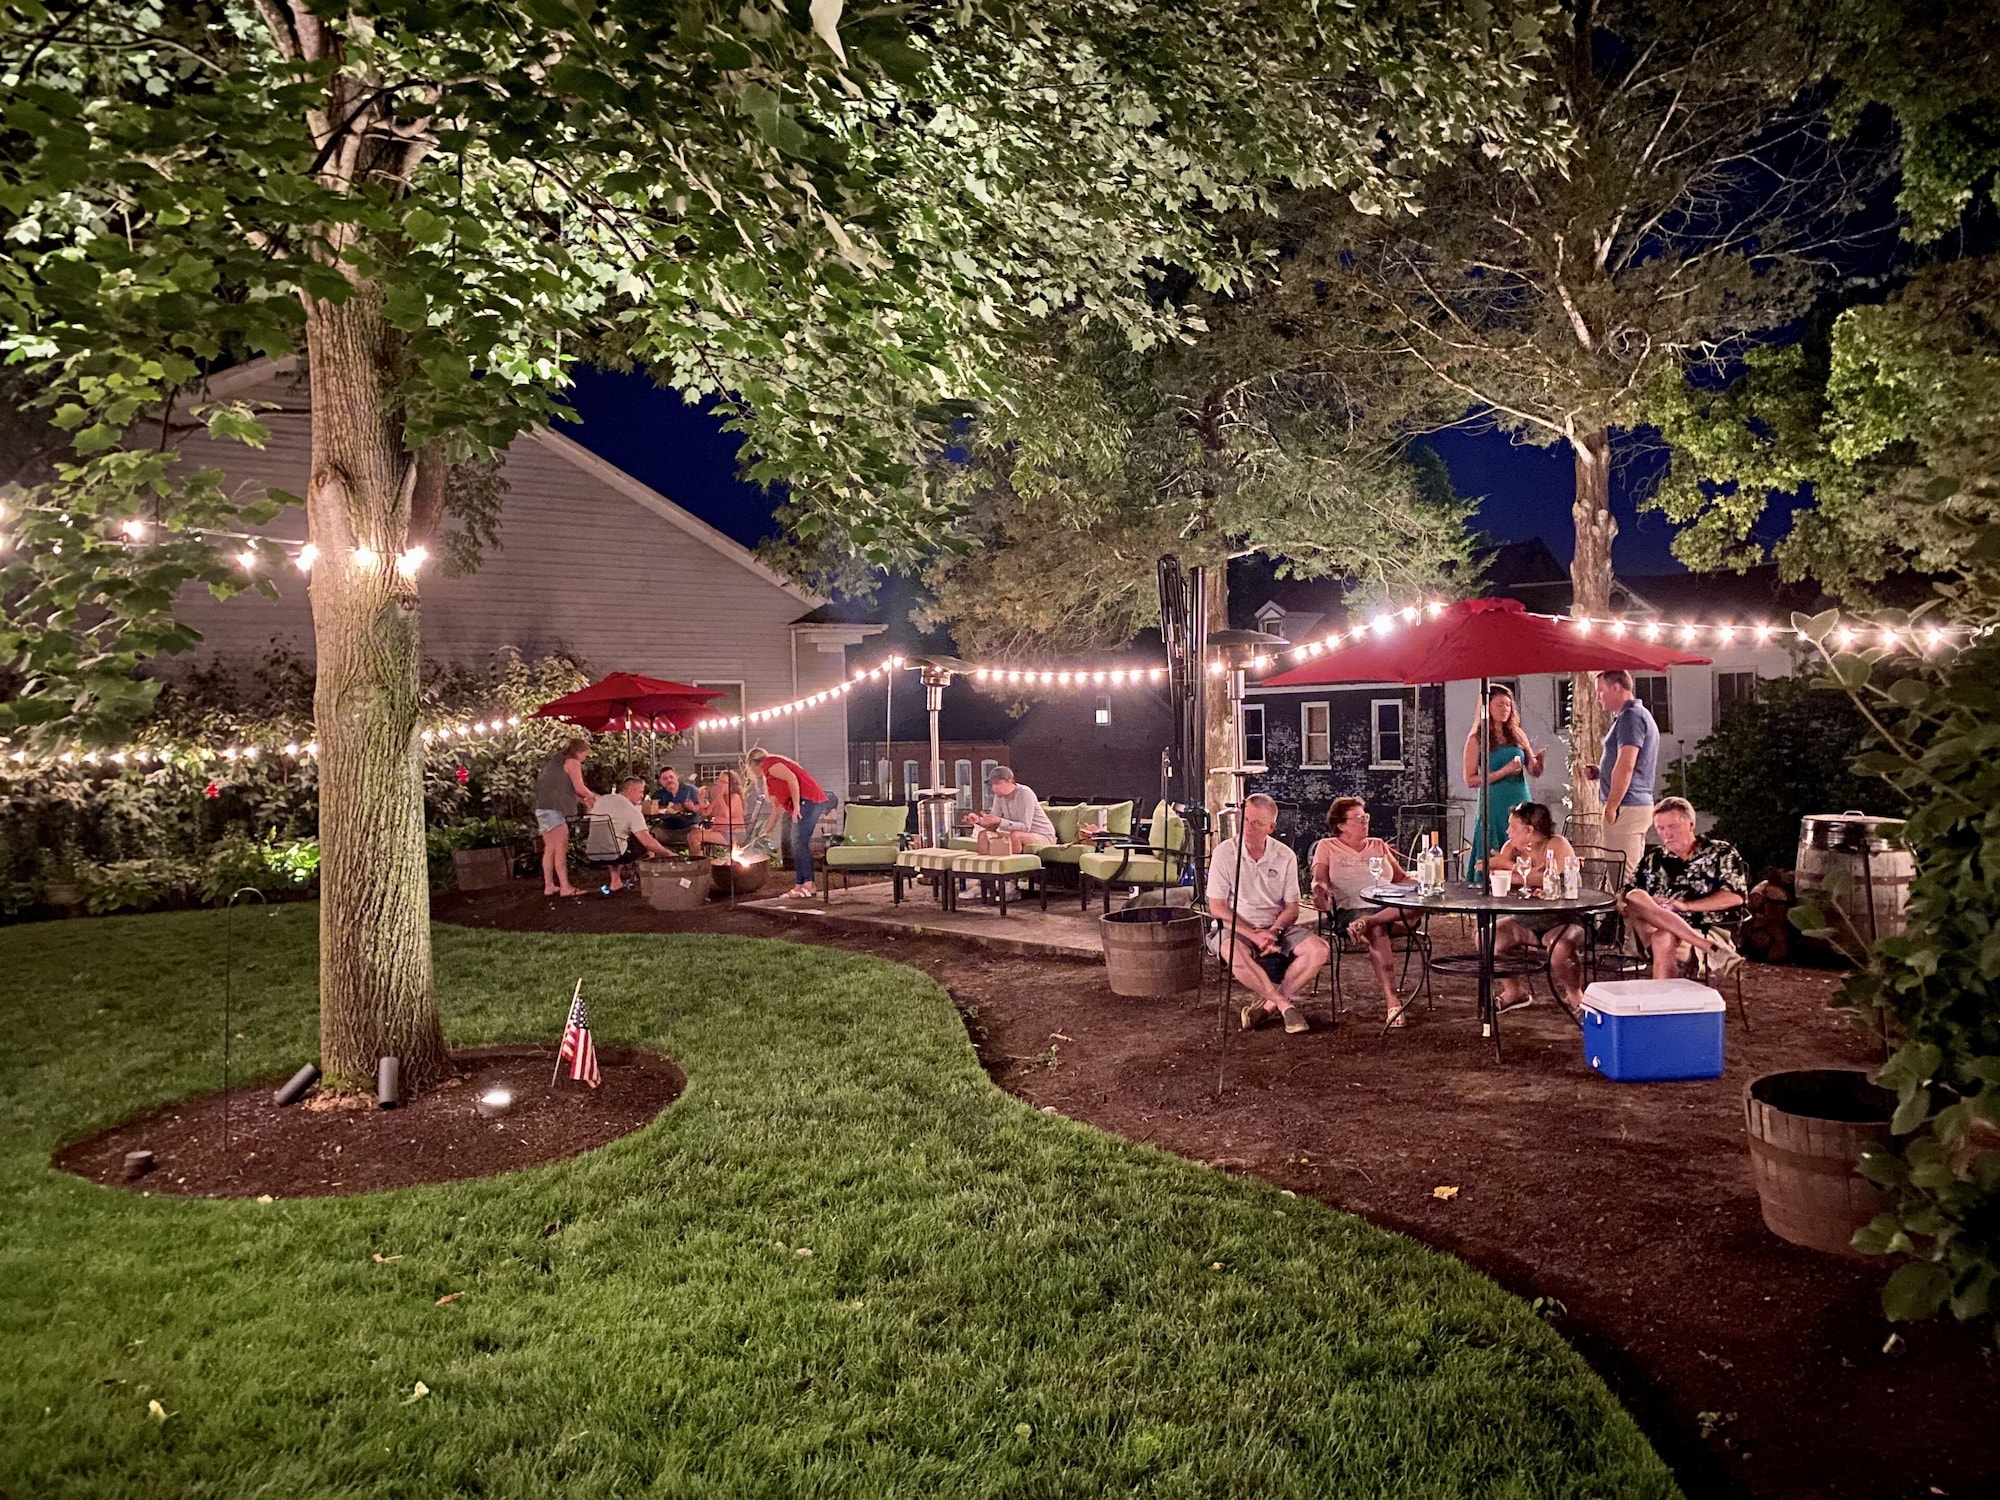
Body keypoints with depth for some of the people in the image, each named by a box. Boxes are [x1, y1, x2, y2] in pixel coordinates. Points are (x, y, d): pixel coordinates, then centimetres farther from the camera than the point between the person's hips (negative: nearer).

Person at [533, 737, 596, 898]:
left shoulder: (556, 760, 22)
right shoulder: (572, 762, -5)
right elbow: (579, 788, -9)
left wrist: (582, 800, 22)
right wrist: (592, 797, 10)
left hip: (543, 808, 9)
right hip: (553, 809, -9)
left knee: (550, 849, 11)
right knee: (561, 848, -10)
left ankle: (549, 886, 12)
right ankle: (565, 887, -13)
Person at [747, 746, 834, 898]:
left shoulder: (769, 763, -1)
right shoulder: (768, 777, 29)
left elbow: (791, 778, -17)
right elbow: (777, 806, 34)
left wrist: (796, 806, -18)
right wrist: (769, 829, 35)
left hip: (807, 800, -10)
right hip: (807, 804, 10)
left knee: (799, 843, -14)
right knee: (798, 845, 8)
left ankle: (808, 884, -18)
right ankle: (799, 885, 6)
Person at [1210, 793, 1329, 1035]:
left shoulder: (1285, 856, 3)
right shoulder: (1225, 852, -6)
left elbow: (1292, 908, 5)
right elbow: (1217, 907, -9)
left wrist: (1273, 931, -16)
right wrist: (1253, 934, -19)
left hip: (1276, 927, 4)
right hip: (1235, 927, -3)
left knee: (1318, 950, -21)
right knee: (1234, 954, -38)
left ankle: (1269, 1003, -17)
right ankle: (1285, 1005, -21)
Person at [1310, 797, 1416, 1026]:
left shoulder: (1378, 846, 28)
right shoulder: (1327, 846, 18)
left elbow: (1401, 877, 21)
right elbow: (1319, 879, 4)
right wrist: (1320, 889, -21)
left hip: (1392, 910, 4)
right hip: (1353, 909, -3)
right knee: (1377, 932, -38)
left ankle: (1368, 924, -47)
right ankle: (1392, 1002, -44)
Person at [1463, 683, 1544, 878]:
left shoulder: (1517, 734, 10)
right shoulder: (1476, 739, -2)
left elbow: (1534, 771, 13)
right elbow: (1470, 780, -7)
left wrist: (1540, 761, -10)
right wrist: (1504, 771, -15)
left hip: (1520, 801, 4)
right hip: (1494, 805, -4)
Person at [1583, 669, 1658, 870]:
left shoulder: (1631, 716, -12)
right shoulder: (1640, 714, 20)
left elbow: (1626, 766, -21)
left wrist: (1611, 806, -19)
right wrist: (1599, 772, 12)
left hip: (1627, 808, -10)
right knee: (1633, 872, 12)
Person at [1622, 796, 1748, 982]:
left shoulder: (1721, 853, 11)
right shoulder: (1653, 860, 23)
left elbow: (1735, 896, -3)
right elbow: (1627, 895, 19)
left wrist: (1686, 905, -13)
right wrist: (1625, 904, -7)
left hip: (1704, 930, -4)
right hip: (1656, 928, 4)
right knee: (1636, 897, -28)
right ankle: (1712, 949, -37)